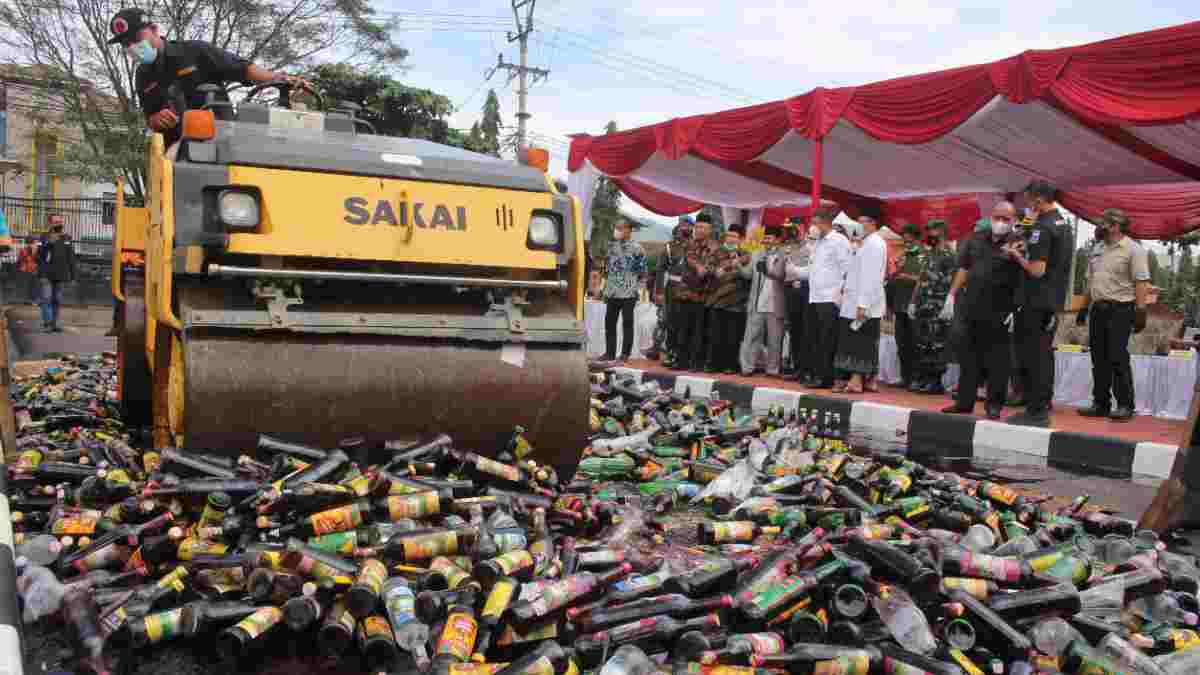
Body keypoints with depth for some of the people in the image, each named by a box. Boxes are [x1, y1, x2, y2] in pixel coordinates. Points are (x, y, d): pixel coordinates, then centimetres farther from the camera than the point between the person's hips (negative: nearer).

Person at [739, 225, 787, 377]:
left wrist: (767, 270, -32)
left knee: (774, 340, 5)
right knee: (751, 336, 2)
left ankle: (773, 370, 13)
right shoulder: (756, 255, 15)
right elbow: (748, 274, 9)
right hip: (756, 304, 4)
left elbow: (781, 274, -15)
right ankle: (747, 367, 7)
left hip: (774, 305, -3)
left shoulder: (783, 256, -1)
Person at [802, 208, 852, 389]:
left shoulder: (838, 240, -5)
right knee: (813, 340, 8)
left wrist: (840, 292, -16)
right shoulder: (819, 242, 22)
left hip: (830, 299, -9)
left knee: (827, 342, -6)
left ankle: (825, 378, -3)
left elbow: (847, 269, -11)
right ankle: (815, 375, 15)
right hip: (814, 298, 9)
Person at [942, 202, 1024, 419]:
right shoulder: (976, 239, 12)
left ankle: (994, 405, 11)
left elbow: (1021, 280, -7)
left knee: (997, 361, 2)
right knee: (969, 357, 10)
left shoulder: (1017, 244, -3)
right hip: (973, 309, 5)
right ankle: (964, 402, 18)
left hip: (999, 313, -5)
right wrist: (952, 295, 11)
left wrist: (1016, 309, -15)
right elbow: (964, 268, 16)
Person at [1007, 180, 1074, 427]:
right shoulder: (1064, 225, 13)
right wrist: (1026, 251, 15)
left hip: (1037, 302, -9)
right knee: (1044, 353, 14)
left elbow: (1037, 270, -21)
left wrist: (1017, 255, -6)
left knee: (1031, 355, -4)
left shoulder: (1042, 227, -16)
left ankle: (1035, 411, -2)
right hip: (1054, 301, 9)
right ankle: (1043, 407, 19)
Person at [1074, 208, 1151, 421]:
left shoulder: (1133, 250, -7)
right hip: (1098, 308, 7)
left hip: (1120, 310, -7)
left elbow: (1141, 283, -13)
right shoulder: (1097, 248, 16)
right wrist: (1085, 307, 17)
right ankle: (1100, 403, 15)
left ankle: (1125, 405, 0)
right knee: (1099, 359, 9)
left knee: (1118, 358, -7)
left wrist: (1140, 310, -18)